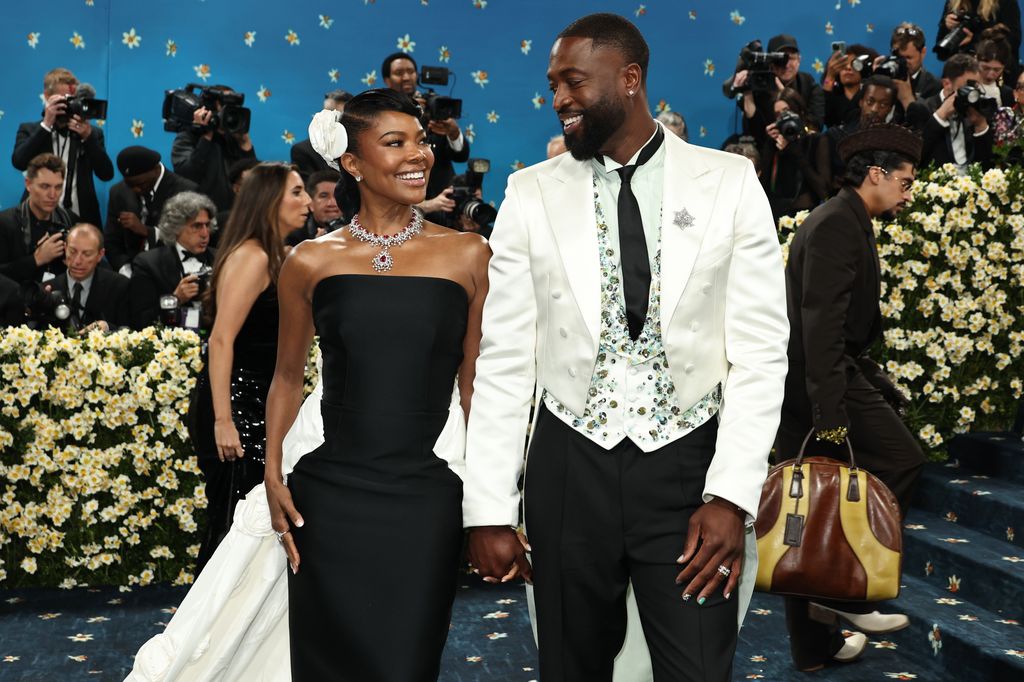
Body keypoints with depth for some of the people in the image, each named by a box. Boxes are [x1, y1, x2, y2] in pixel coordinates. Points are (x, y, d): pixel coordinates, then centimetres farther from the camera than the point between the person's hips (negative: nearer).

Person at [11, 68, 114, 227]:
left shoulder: (92, 132, 9)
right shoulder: (29, 130, 8)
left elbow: (106, 174, -3)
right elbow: (19, 162, -11)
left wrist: (88, 137, -14)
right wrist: (46, 124, -14)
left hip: (82, 220, 1)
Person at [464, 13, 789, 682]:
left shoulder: (730, 182, -1)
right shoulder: (532, 193, 2)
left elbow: (761, 348, -3)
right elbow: (505, 357, 1)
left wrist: (732, 496, -11)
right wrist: (489, 510, -2)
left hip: (688, 469, -1)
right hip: (570, 468, 2)